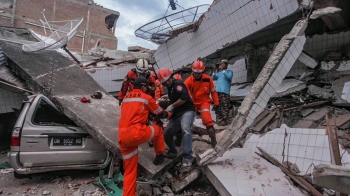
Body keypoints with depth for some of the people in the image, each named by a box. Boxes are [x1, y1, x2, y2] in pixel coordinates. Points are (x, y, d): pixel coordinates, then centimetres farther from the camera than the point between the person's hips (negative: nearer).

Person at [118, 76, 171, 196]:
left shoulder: (126, 98, 23)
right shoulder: (146, 97, 5)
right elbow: (160, 114, 15)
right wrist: (169, 114, 37)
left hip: (122, 138, 6)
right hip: (136, 134, -6)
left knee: (129, 170, 16)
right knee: (158, 129, 22)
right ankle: (159, 156, 35)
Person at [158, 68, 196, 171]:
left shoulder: (177, 84, -11)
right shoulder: (170, 87, 17)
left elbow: (184, 98, -26)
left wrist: (172, 106, -16)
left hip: (187, 111, -9)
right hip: (177, 114, 10)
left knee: (185, 129, -37)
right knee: (167, 133, 10)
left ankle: (187, 158, -37)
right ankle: (172, 152, 35)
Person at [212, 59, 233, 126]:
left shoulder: (229, 71, 7)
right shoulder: (219, 73, 22)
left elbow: (229, 77, -13)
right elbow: (213, 78, 10)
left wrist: (223, 70, -12)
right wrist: (214, 71, -3)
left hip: (225, 92, -6)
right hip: (218, 92, 6)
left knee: (224, 108, -9)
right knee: (218, 107, 7)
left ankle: (224, 121, -8)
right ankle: (218, 120, 13)